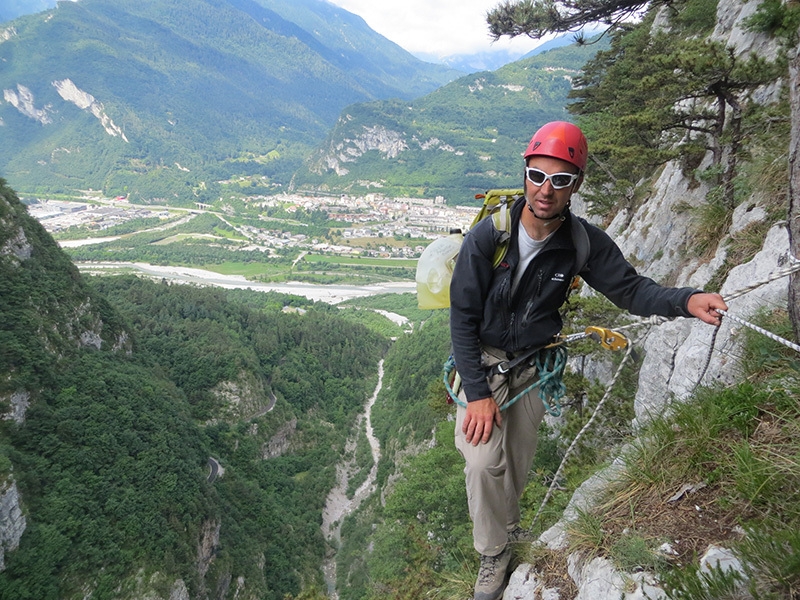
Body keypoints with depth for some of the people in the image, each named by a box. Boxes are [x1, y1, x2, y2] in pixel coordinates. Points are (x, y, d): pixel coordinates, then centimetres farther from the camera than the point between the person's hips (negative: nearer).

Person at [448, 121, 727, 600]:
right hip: (482, 361, -2)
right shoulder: (488, 236, -23)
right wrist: (477, 392, -21)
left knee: (518, 462, 15)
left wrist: (686, 300, -31)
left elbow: (631, 288, -9)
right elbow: (463, 317, -19)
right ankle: (495, 556, 11)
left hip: (533, 363, 3)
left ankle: (508, 521, 47)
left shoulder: (585, 243, -15)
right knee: (484, 461, -15)